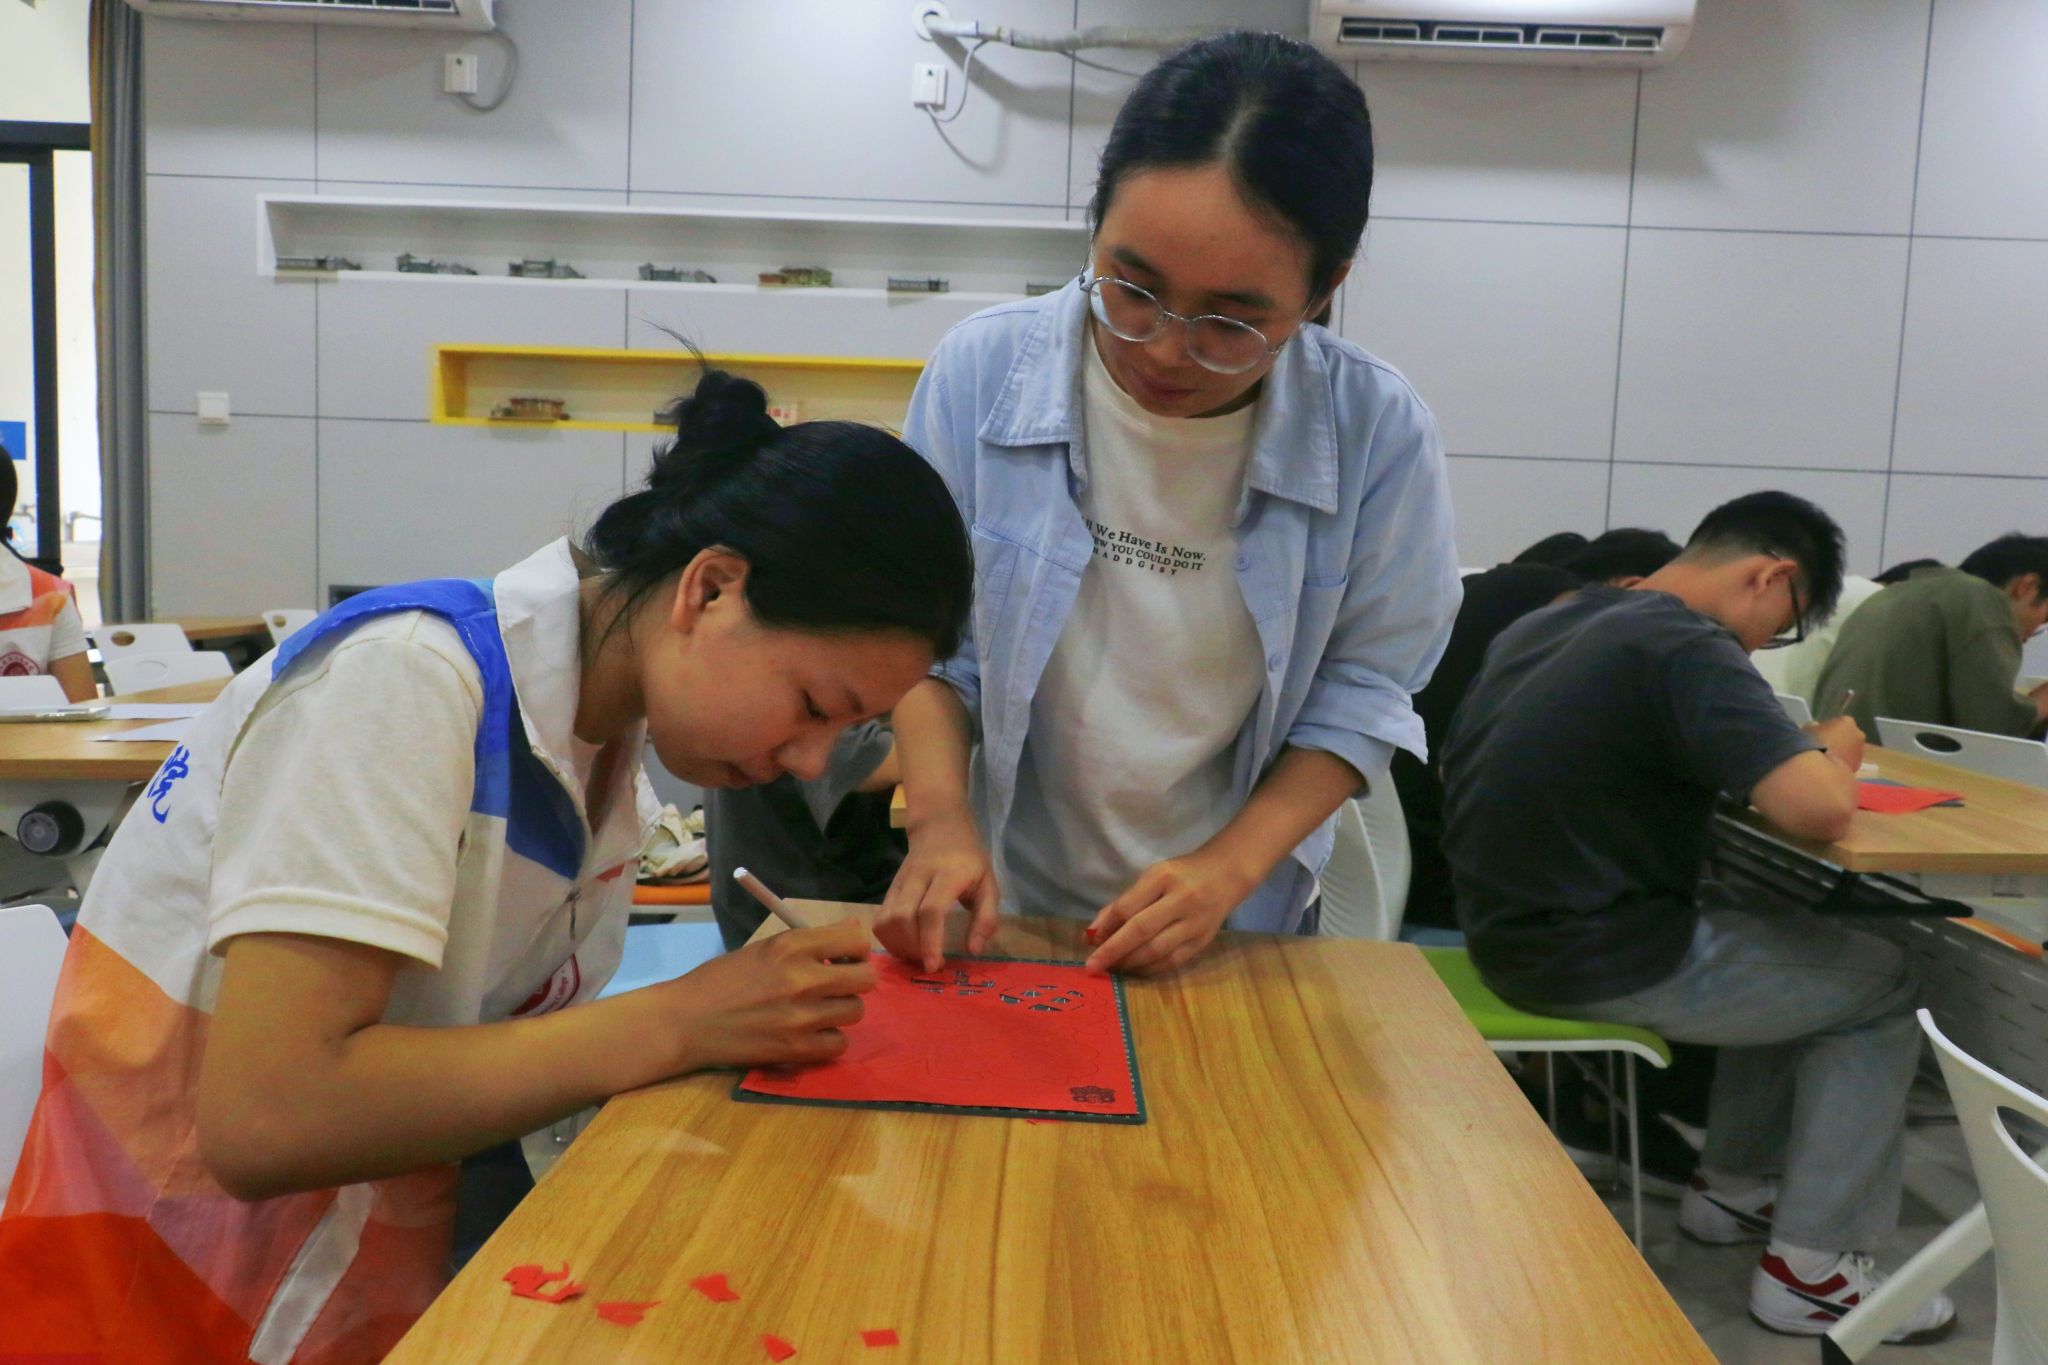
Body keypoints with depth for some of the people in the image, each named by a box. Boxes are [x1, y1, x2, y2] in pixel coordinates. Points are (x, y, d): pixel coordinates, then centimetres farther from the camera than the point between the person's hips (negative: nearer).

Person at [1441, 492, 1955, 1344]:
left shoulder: (1551, 623, 9)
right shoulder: (1686, 648, -19)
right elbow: (1819, 811, -27)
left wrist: (1793, 753, 13)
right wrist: (1831, 755, -4)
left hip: (1518, 927, 9)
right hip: (1597, 958, -9)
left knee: (1792, 944, 25)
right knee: (1881, 983, 10)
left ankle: (1733, 1187, 32)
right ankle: (1812, 1269, 12)